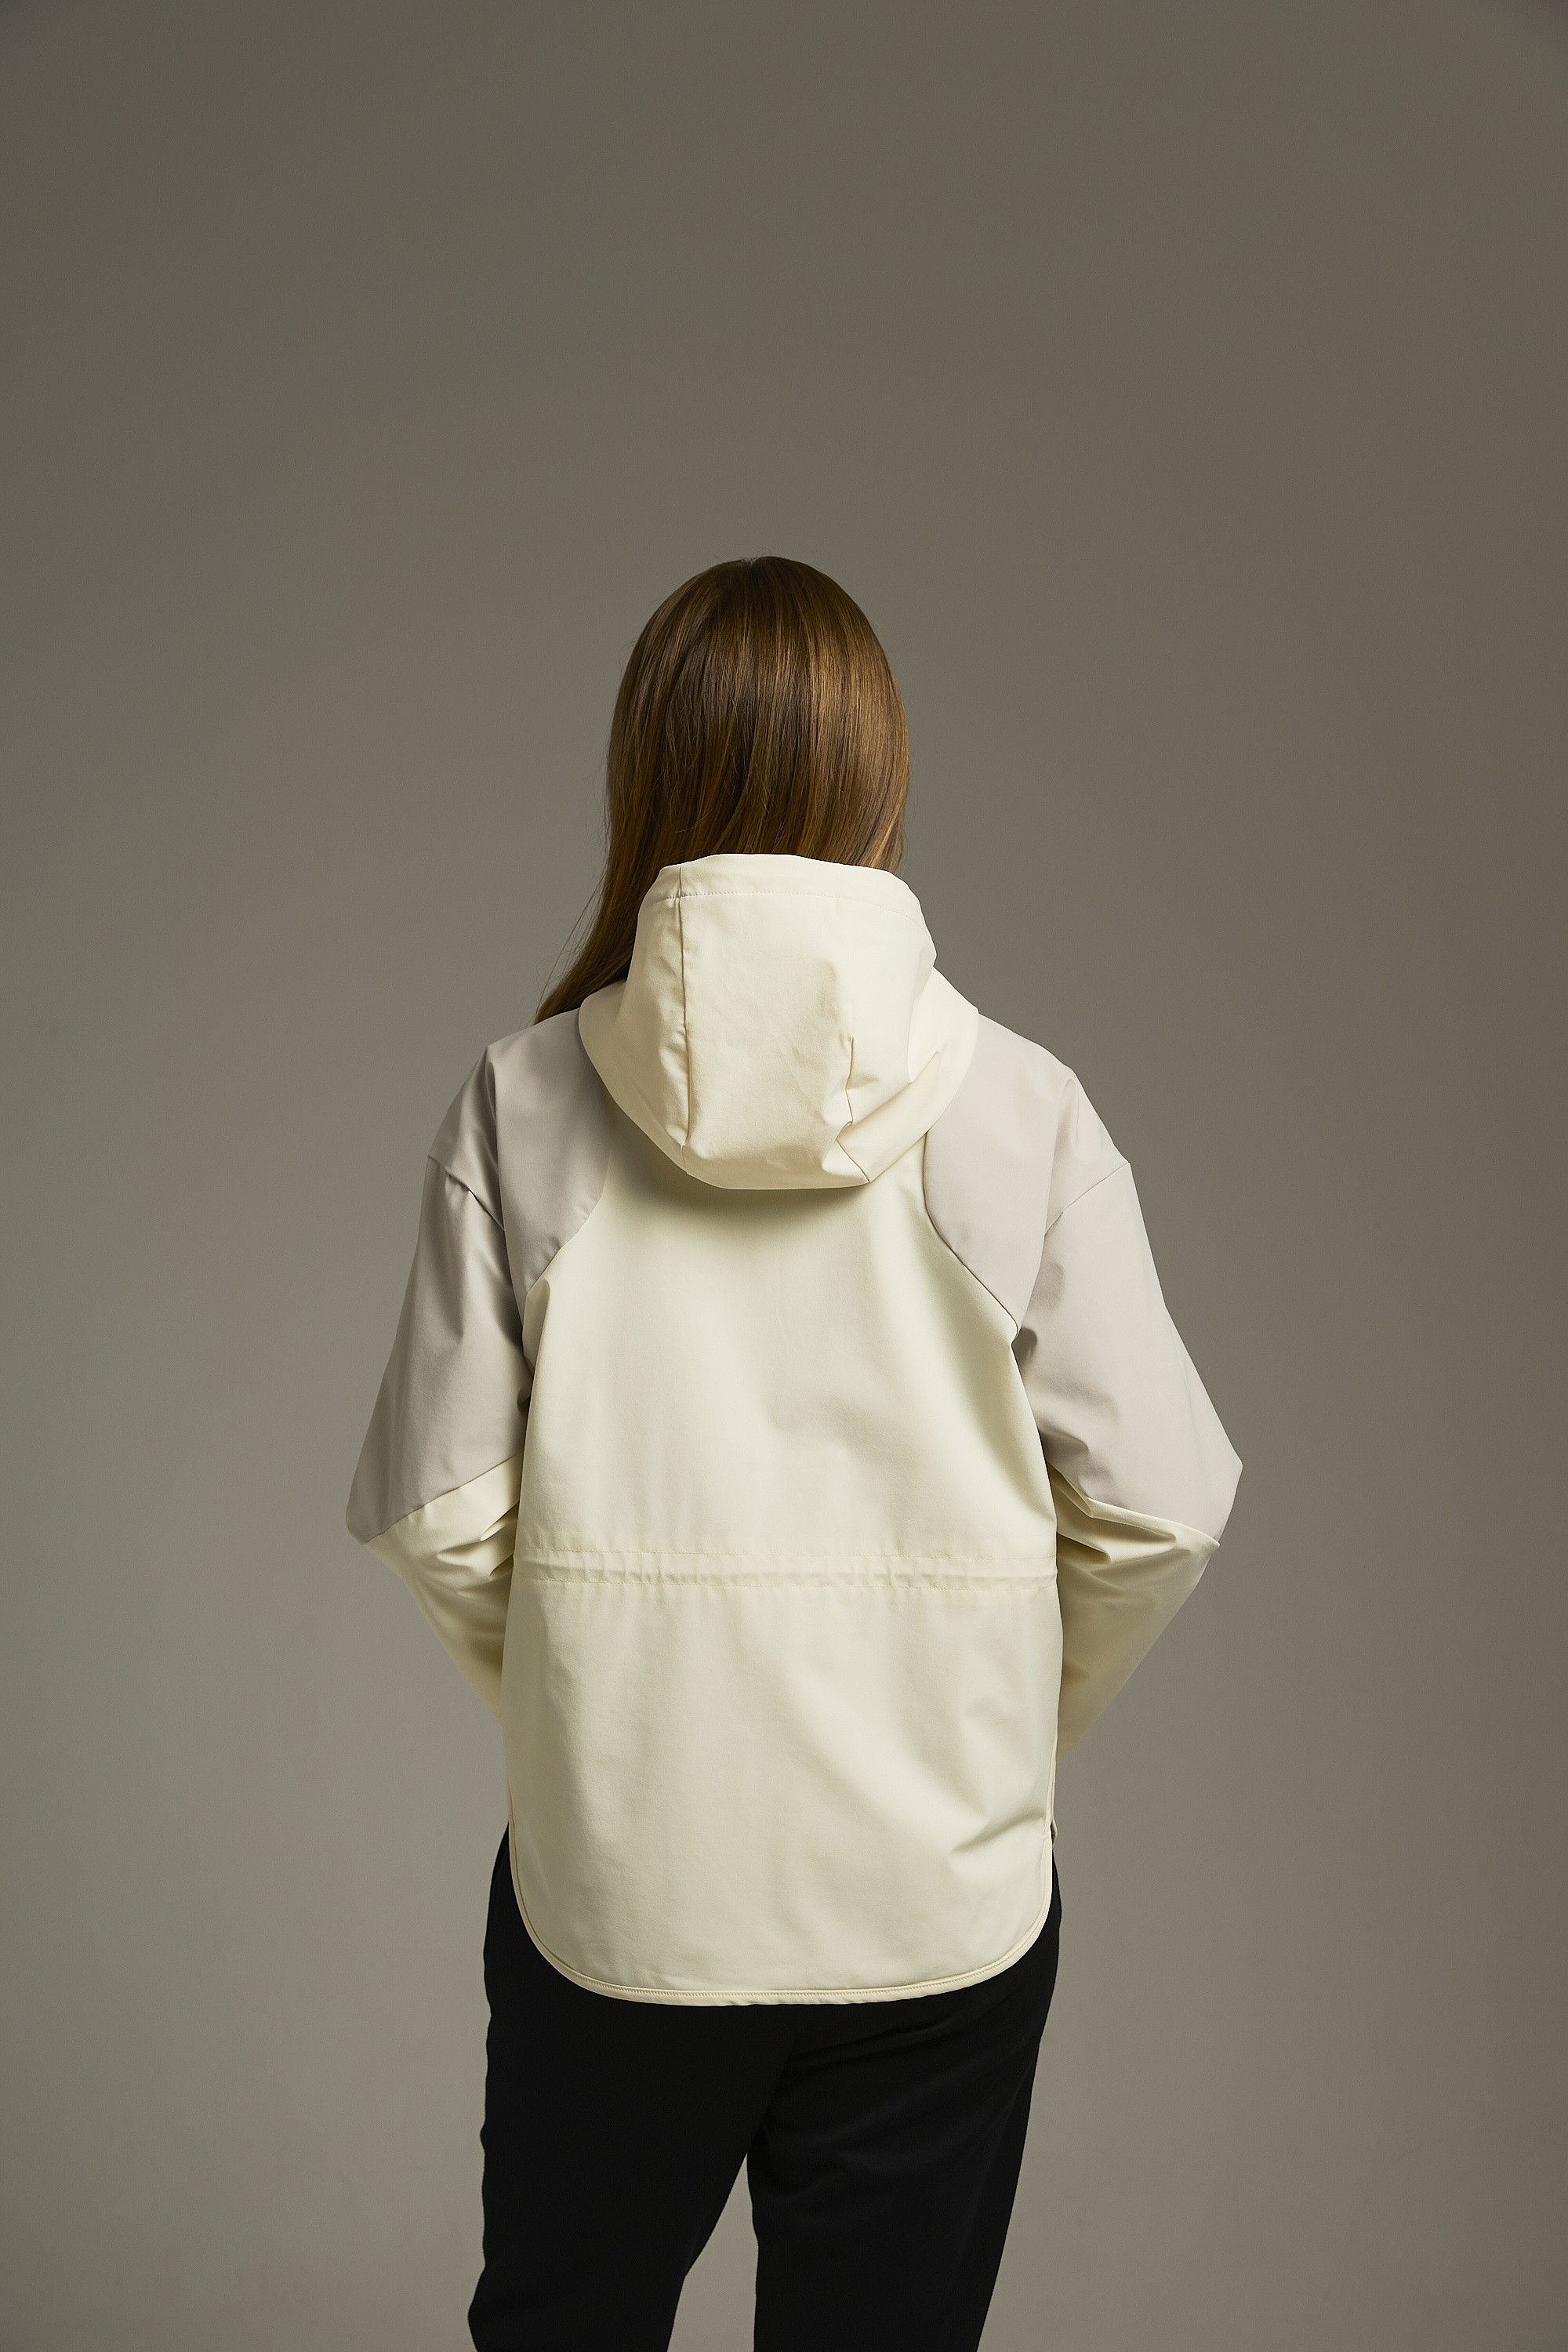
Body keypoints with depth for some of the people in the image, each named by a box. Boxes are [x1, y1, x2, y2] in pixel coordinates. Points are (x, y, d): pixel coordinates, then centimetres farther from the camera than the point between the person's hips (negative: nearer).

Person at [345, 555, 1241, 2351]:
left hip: (612, 1882, 1)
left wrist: (573, 1715, 9)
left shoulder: (524, 1101, -9)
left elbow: (435, 1513, -9)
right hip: (936, 1901, 0)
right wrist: (1005, 1732, 7)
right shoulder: (1018, 1109, -10)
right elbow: (1155, 1509, -10)